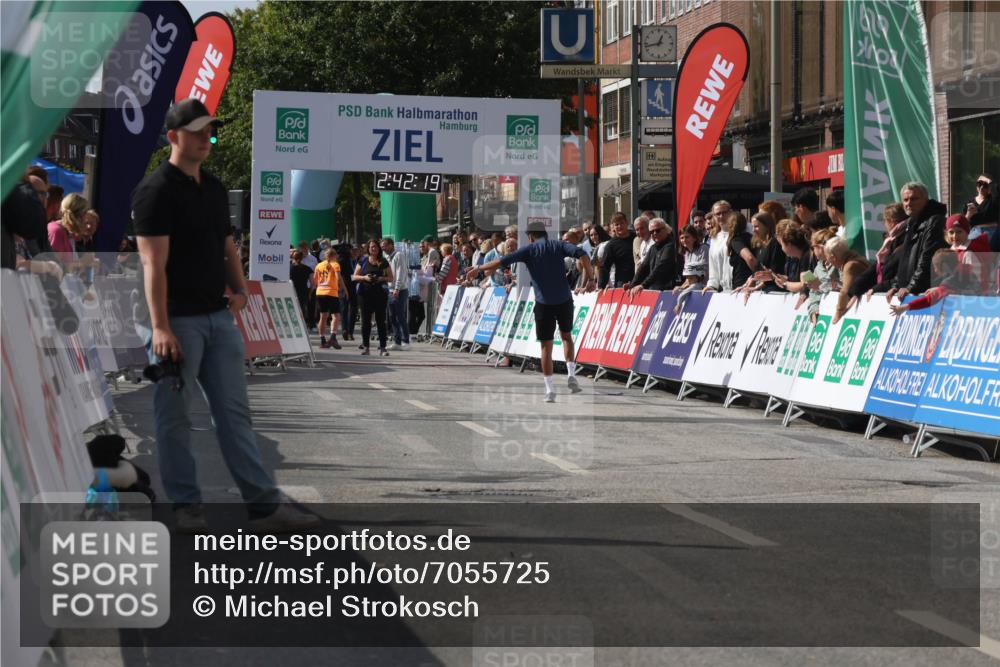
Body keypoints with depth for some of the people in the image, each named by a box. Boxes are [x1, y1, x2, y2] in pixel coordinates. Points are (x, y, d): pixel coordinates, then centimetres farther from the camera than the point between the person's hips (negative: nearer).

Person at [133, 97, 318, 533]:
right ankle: (186, 506, 11)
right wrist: (160, 328, -22)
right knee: (175, 417, 2)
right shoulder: (157, 191, -10)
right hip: (179, 320, -8)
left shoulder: (214, 188, 15)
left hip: (219, 316, 8)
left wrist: (238, 289, 6)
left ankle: (265, 506, 6)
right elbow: (154, 263, -16)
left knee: (235, 413, 6)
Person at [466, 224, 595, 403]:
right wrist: (590, 278, -4)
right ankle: (571, 373, 8)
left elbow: (503, 261, -4)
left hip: (543, 302, -2)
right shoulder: (559, 245, 8)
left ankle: (550, 389, 0)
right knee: (566, 335, 24)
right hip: (565, 299, 2)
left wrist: (478, 269, 5)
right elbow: (581, 254, -8)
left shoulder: (529, 249, 4)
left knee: (546, 346, 5)